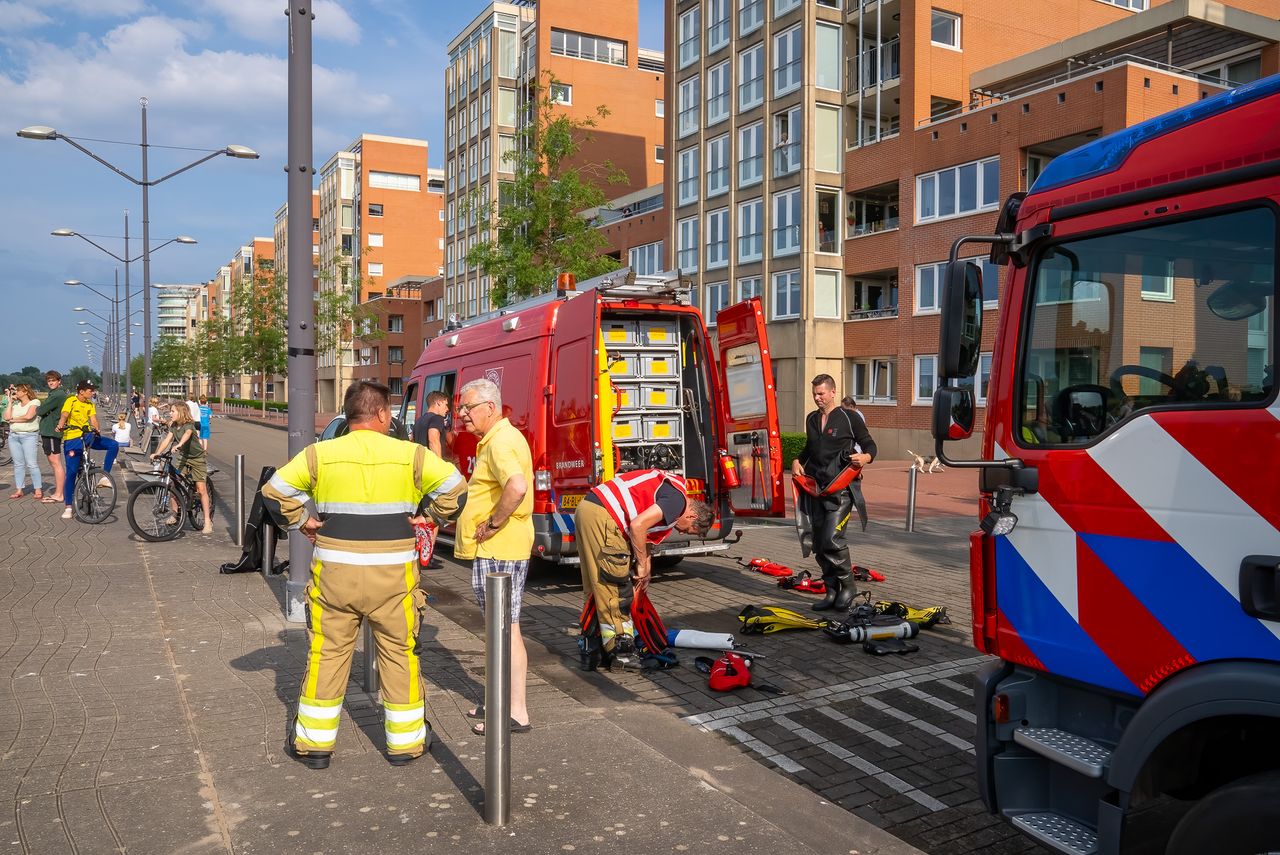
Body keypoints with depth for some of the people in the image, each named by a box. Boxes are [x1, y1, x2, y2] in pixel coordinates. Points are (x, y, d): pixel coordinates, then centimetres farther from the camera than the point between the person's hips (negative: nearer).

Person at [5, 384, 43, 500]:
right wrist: (10, 401, 6)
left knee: (32, 464, -8)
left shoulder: (34, 402, 0)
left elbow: (28, 416, -15)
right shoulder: (15, 404, 16)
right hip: (13, 436, 6)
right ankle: (19, 490, 8)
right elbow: (6, 417, 3)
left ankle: (38, 490, -5)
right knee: (18, 464, 6)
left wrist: (13, 419, -1)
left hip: (29, 436, -6)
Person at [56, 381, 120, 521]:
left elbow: (93, 420, -5)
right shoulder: (71, 401, -10)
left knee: (113, 445, -15)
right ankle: (68, 506, 1)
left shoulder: (90, 404, 6)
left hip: (87, 437, 5)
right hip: (72, 439, -5)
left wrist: (96, 429, -26)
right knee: (71, 472, -6)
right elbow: (64, 416, -25)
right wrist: (60, 426, -46)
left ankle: (104, 477, -8)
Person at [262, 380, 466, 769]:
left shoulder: (320, 454, -2)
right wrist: (425, 516, 7)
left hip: (334, 573, 1)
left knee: (327, 654, 13)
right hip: (393, 576, -1)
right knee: (399, 654, 11)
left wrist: (300, 522, 9)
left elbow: (274, 490, -1)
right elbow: (455, 487, -3)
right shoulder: (410, 455, -5)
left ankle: (315, 741, 23)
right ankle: (405, 741, 21)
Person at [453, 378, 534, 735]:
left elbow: (517, 486, -36)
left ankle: (517, 712, 3)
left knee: (506, 627, -5)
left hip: (498, 550, -11)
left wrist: (493, 525, -24)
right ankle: (505, 699, 29)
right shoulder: (494, 440, 17)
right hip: (493, 549, 11)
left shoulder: (501, 442, -18)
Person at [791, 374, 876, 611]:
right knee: (819, 545, 5)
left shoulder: (850, 418, 0)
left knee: (832, 539, -18)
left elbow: (870, 445, 3)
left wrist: (866, 457, -18)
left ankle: (848, 585, -1)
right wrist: (797, 461, 13)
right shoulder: (812, 419, 18)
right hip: (815, 486, 7)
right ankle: (832, 591, 14)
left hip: (840, 488, -6)